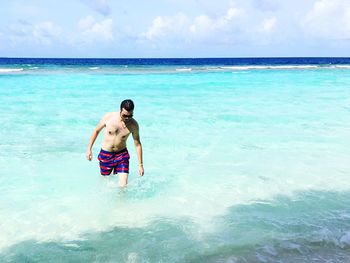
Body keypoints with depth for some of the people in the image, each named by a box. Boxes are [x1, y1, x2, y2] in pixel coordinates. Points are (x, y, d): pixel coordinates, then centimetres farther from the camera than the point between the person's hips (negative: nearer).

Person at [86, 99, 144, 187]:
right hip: (105, 154, 1)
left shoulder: (133, 124, -14)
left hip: (122, 154, -1)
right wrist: (89, 149, 2)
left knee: (123, 184, -11)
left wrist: (140, 165, -4)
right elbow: (96, 130, 2)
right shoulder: (109, 117, -15)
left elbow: (137, 144, -5)